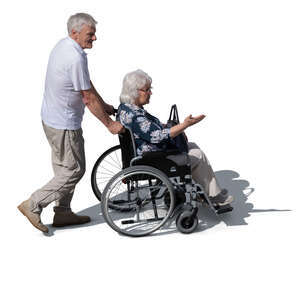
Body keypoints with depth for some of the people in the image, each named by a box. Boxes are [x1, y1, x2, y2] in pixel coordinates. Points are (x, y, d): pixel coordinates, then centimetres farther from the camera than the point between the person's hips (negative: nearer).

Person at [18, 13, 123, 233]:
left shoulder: (63, 46, 7)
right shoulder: (76, 58, -25)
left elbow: (87, 86, 16)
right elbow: (89, 98, -20)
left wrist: (104, 105, 19)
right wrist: (110, 124, -11)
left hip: (52, 118, 10)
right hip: (64, 125, -10)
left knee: (65, 169, 19)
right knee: (74, 170, 1)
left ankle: (63, 213, 29)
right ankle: (33, 206, 6)